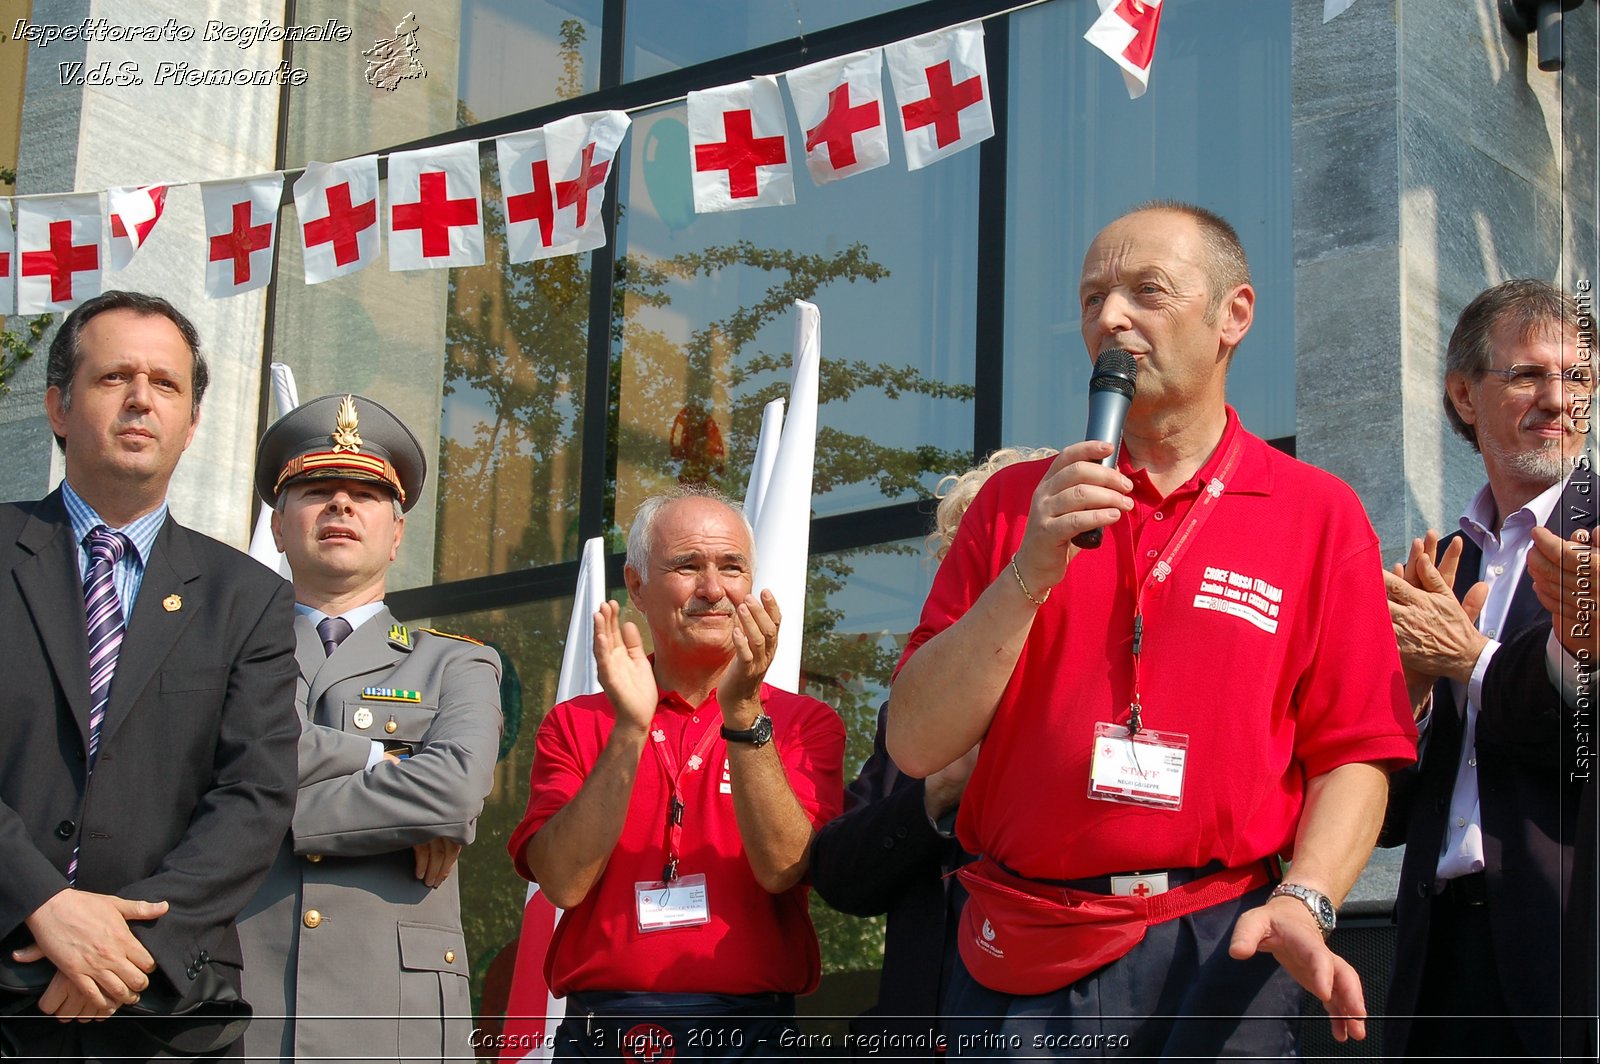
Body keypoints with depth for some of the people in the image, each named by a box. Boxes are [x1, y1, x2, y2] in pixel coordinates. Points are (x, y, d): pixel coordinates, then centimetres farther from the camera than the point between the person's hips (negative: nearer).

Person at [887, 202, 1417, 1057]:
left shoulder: (1319, 514, 2)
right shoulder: (1018, 503, 7)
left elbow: (1353, 754, 0)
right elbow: (916, 746, -1)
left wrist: (1306, 902, -17)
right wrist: (1030, 574, -12)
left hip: (1216, 954, -1)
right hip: (1019, 966, 2)